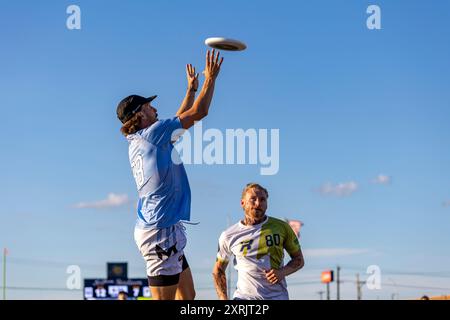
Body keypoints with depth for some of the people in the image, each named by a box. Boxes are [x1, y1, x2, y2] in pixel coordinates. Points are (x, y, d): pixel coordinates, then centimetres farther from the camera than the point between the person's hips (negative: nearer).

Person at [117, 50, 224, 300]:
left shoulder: (138, 141, 16)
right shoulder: (152, 133, -10)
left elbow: (181, 120, 32)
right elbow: (199, 111, -6)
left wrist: (191, 89, 37)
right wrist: (210, 78, 6)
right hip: (161, 231, -10)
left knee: (187, 295, 14)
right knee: (164, 299, -10)